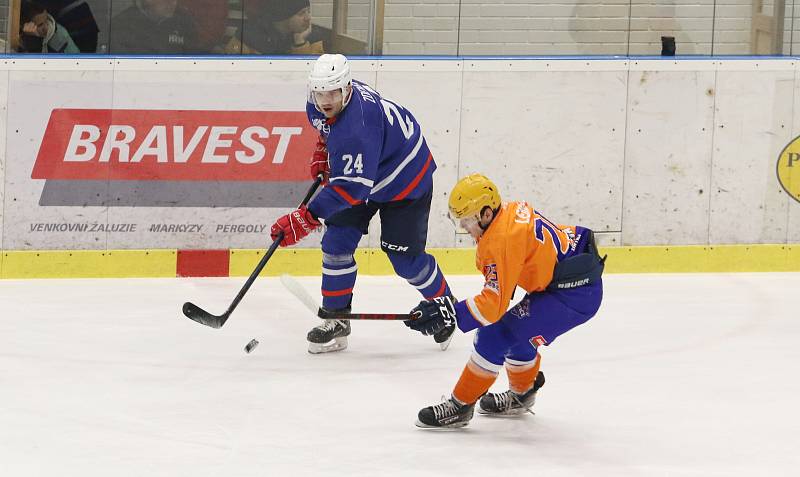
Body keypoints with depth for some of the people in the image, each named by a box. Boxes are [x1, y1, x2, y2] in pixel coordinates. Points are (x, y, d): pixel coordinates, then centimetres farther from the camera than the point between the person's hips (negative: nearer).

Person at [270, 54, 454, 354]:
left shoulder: (357, 128, -42)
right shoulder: (319, 104, -14)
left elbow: (351, 187, -44)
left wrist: (304, 219, -47)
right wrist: (322, 151, 4)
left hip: (404, 180, -8)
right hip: (358, 172, 8)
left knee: (405, 260, -4)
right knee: (336, 243, -2)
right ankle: (336, 322, 8)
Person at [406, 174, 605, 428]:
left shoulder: (503, 240, -23)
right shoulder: (510, 210, 5)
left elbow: (495, 304, -23)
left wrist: (447, 312, -23)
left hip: (573, 294, -10)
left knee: (495, 336, -11)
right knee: (518, 332, 26)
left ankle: (460, 406, -2)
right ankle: (521, 394, 47)